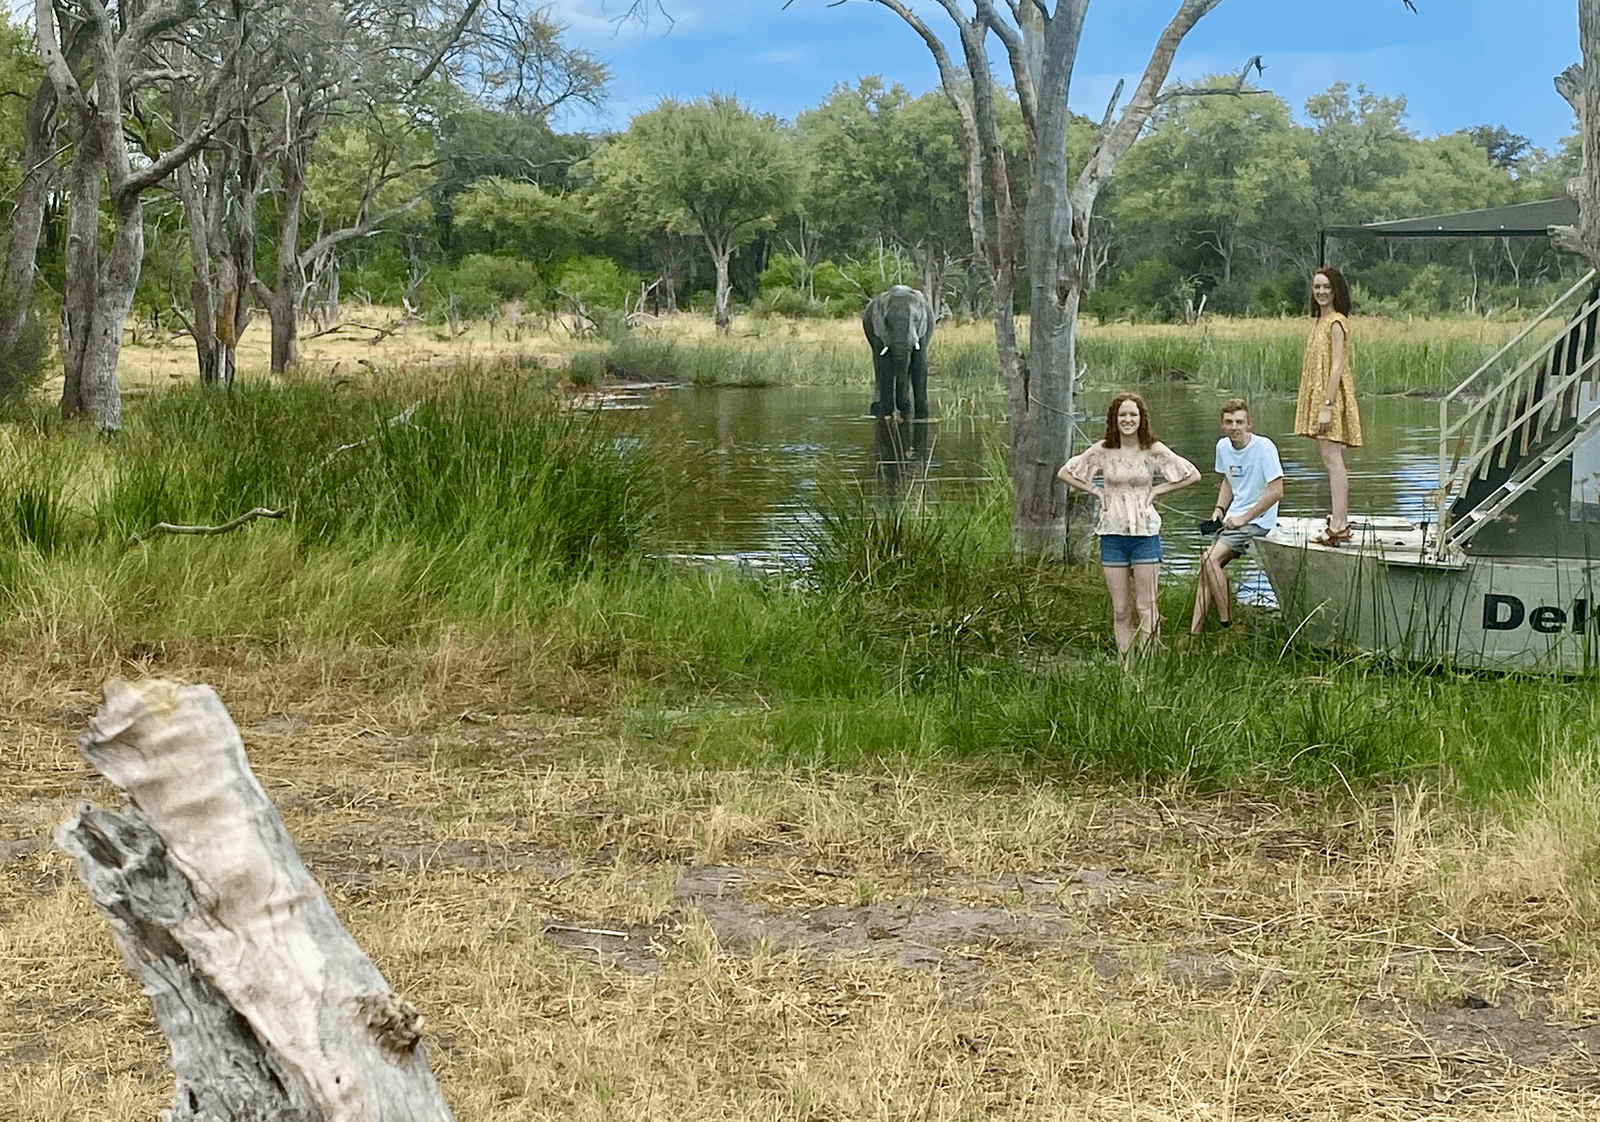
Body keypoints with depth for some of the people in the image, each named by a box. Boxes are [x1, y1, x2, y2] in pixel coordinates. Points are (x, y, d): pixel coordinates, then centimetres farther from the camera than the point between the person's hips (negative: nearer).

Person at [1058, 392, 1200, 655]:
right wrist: (1096, 491, 1)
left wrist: (1157, 490, -2)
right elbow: (1064, 473, 11)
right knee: (1120, 610, 5)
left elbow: (1192, 475, 4)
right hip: (1112, 534, 2)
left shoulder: (1154, 451, -2)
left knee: (1145, 607, -3)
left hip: (1145, 534, -1)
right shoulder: (1103, 451, 1)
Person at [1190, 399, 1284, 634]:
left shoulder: (1263, 447, -14)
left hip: (1257, 521, -7)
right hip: (1233, 519, 7)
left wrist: (1244, 518, -16)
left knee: (1210, 559, -21)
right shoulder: (1223, 447, 8)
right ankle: (1194, 632, -7)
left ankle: (1227, 624, -14)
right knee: (1207, 565, -7)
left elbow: (1276, 491, -17)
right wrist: (1220, 509, 7)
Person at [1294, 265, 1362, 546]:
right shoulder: (1318, 320, 16)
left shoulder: (1336, 323, -12)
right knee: (1329, 460, 11)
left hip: (1331, 397, -10)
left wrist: (1326, 406, -22)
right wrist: (1318, 404, 16)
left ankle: (1338, 526, -13)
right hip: (1316, 396, 10)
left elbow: (1337, 367, -18)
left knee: (1332, 459, -11)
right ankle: (1341, 520, 17)